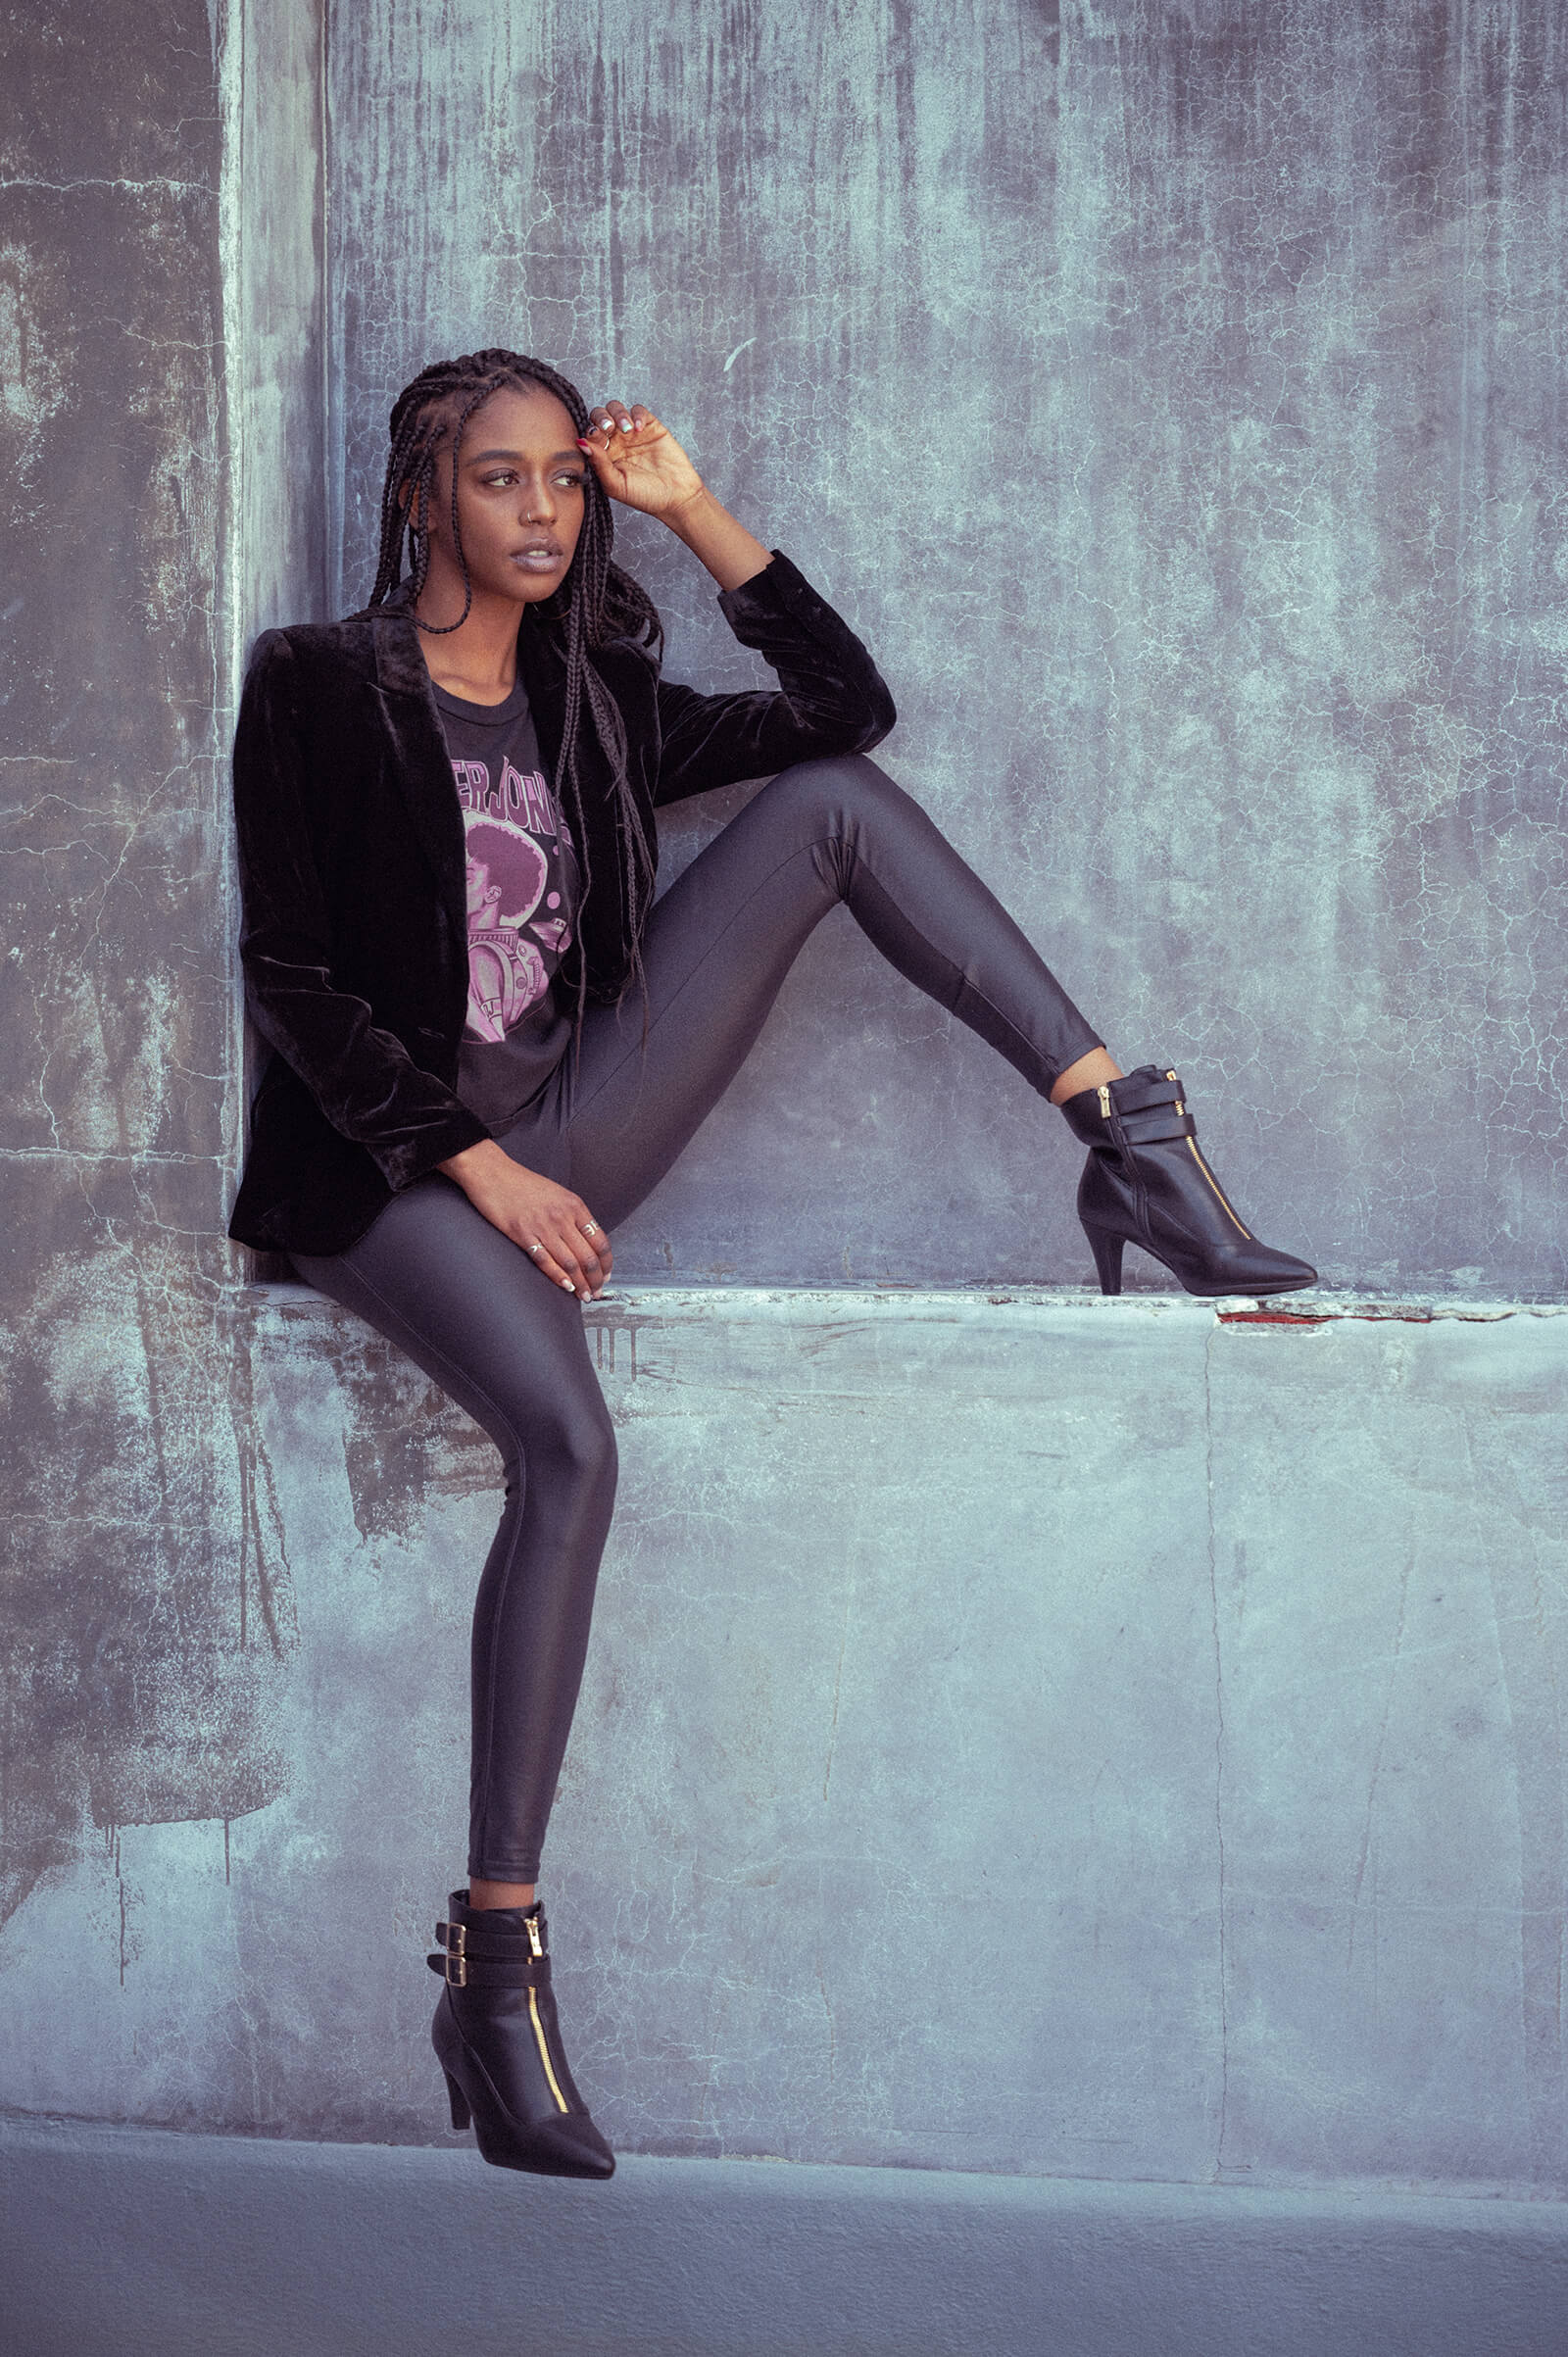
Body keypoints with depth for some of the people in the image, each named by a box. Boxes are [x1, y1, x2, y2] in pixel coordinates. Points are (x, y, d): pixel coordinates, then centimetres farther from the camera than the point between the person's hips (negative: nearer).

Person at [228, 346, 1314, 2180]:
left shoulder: (591, 701, 17)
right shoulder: (318, 689, 0)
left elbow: (846, 707, 13)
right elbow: (292, 981, -7)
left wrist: (696, 513, 7)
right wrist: (477, 1169, -14)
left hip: (556, 1136, 6)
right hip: (385, 1167, -6)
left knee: (829, 799, -6)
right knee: (569, 1449, -36)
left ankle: (1132, 1146, -13)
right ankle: (495, 1959, -30)